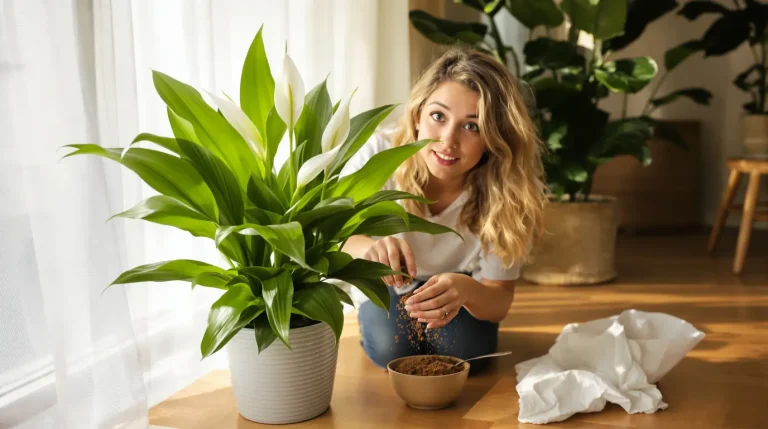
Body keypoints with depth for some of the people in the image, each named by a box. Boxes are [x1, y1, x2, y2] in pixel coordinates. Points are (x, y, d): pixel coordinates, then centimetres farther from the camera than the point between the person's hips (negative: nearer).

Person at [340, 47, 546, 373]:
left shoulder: (507, 189, -30)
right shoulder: (380, 154, -33)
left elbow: (499, 301, -27)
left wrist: (466, 290, -52)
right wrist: (367, 247, -57)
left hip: (464, 290, 1)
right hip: (387, 288, 0)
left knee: (465, 354, -22)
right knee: (392, 350, -23)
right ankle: (371, 317, 12)